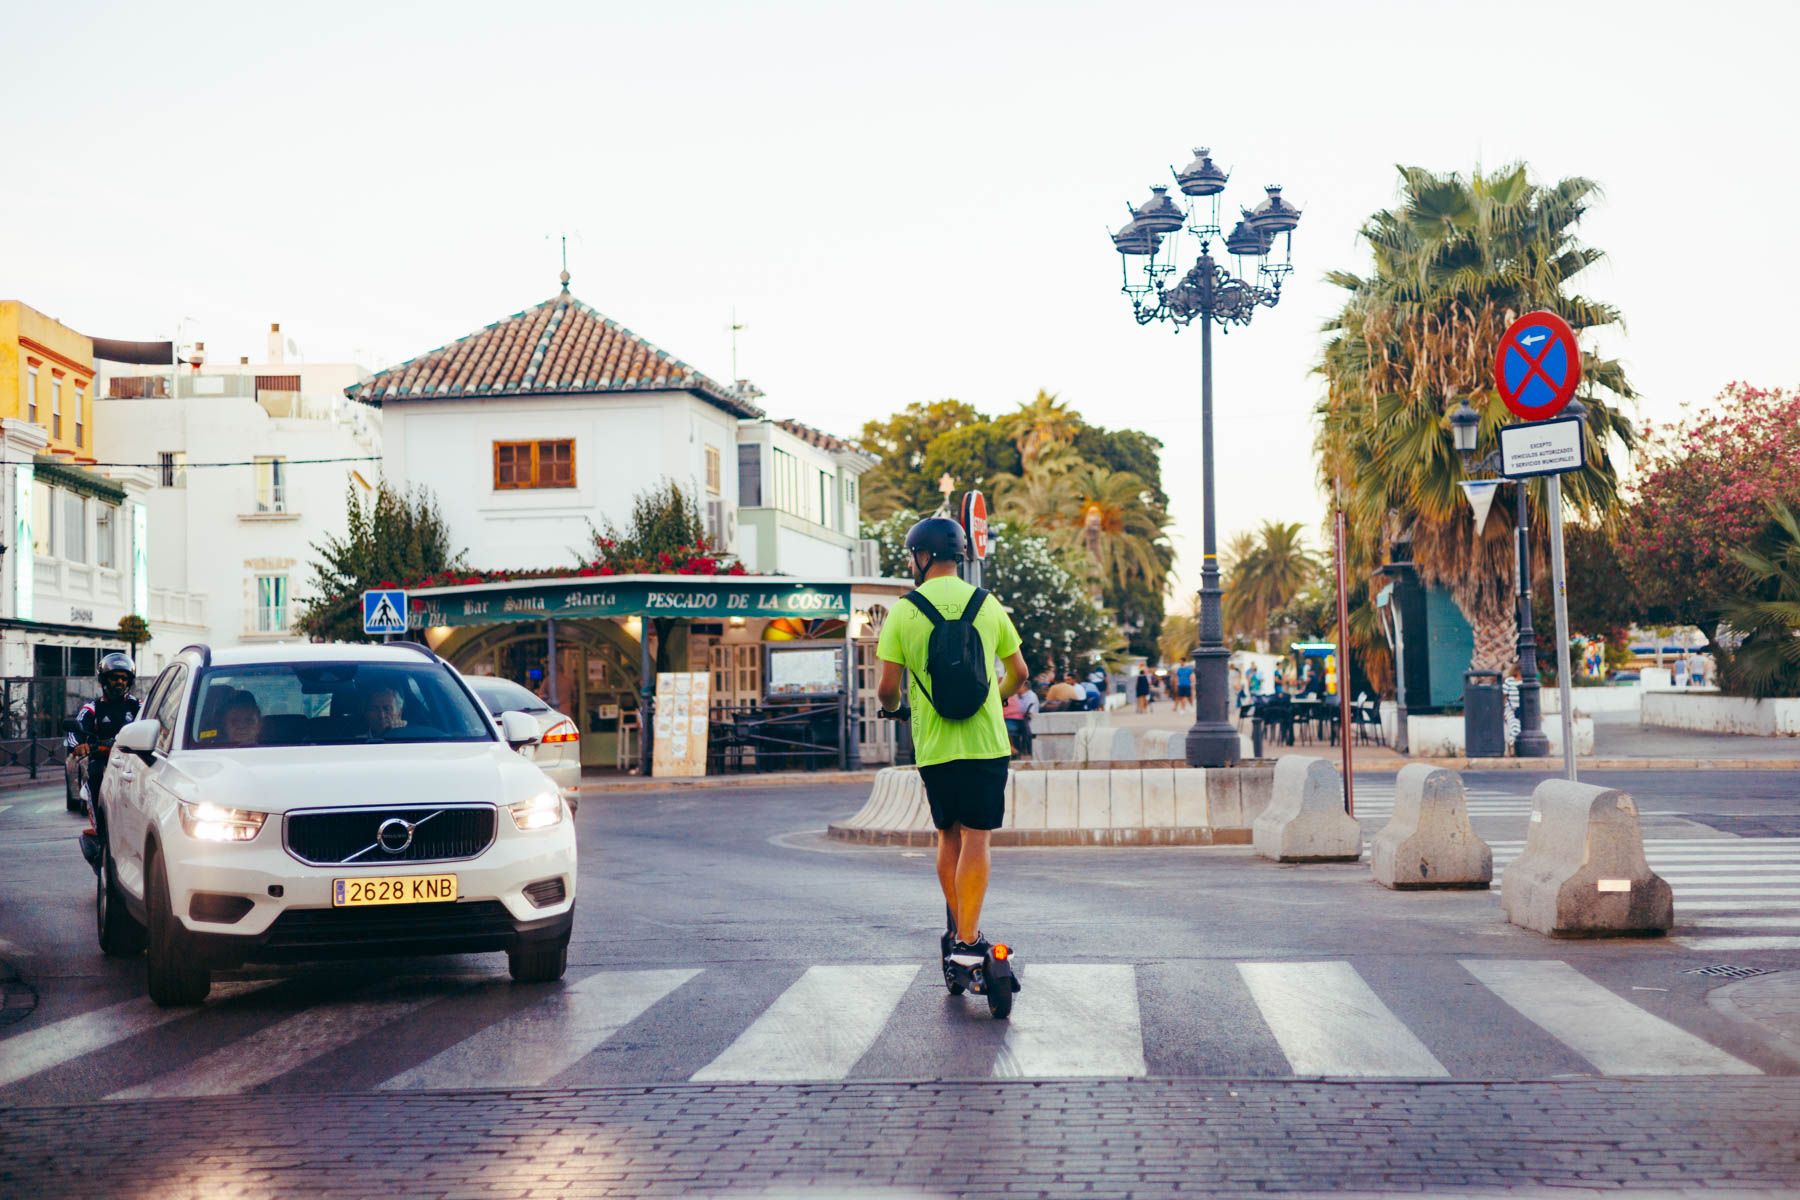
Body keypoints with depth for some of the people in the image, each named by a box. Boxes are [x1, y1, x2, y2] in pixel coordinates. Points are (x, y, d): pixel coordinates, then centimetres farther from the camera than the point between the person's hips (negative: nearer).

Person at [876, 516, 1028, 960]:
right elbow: (1018, 672, 12)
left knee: (948, 837, 14)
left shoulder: (904, 611, -2)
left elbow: (887, 687, -4)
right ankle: (969, 939, -10)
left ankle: (960, 931, 19)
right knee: (975, 838, -2)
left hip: (933, 747, 0)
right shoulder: (987, 604, 4)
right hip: (986, 741, 0)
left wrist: (891, 705, 20)